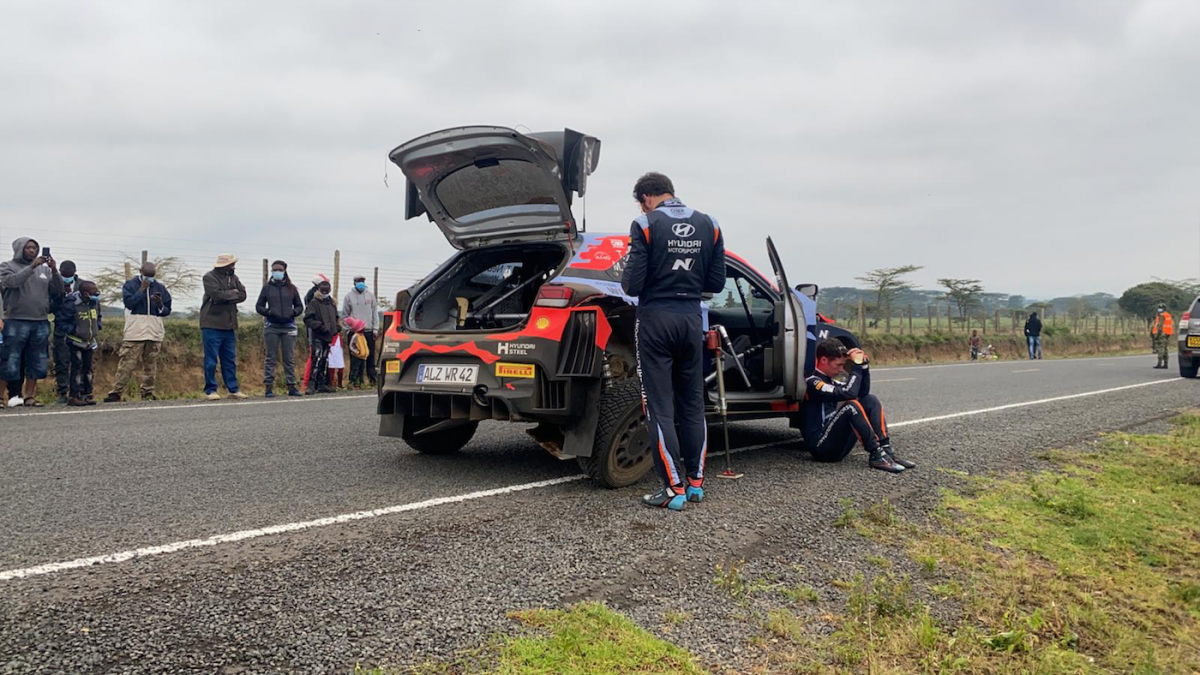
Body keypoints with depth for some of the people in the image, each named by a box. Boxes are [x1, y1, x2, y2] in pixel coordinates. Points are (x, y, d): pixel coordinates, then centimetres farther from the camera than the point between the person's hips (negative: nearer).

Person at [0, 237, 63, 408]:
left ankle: (29, 396, 14)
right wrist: (32, 267, -20)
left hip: (41, 323, 4)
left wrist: (54, 270, -9)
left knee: (37, 363, 7)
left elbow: (58, 290, 6)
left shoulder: (44, 269, 12)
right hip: (16, 322, -4)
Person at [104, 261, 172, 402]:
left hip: (155, 334, 3)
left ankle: (148, 393, 13)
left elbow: (167, 311, 12)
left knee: (151, 365, 6)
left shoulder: (160, 287, 12)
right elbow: (129, 302, -13)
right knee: (126, 364, -6)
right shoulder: (130, 285, 4)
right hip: (134, 333, -3)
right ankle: (116, 392, -2)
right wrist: (142, 289, -11)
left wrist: (160, 306, -9)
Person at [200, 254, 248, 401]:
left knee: (230, 360, 10)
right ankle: (210, 390, 4)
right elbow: (217, 294, -21)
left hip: (229, 325, 7)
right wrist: (232, 293, -5)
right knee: (211, 360, -2)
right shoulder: (209, 277, -6)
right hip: (212, 324, -7)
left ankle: (233, 389, 15)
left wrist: (226, 297, -10)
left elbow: (242, 295, 3)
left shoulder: (233, 277, 15)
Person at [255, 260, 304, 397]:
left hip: (288, 326, 1)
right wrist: (268, 312, -11)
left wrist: (294, 312, -7)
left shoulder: (291, 288, 9)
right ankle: (269, 387, 1)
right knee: (271, 358, 0)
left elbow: (300, 306, 13)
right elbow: (258, 306, 8)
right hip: (271, 327, -1)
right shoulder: (267, 287, 6)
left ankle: (291, 386, 7)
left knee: (289, 358, 3)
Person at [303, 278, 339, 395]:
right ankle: (312, 385, -17)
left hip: (328, 336, 7)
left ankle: (322, 384, 19)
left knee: (325, 360, 11)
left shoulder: (332, 303, 16)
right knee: (317, 359, -17)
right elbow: (308, 319, -10)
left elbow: (335, 318, 28)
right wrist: (320, 326, -18)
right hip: (317, 337, -7)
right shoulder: (314, 303, -4)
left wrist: (336, 328, 10)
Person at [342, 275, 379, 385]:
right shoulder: (349, 296, 3)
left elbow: (375, 313, 9)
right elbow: (345, 315, 5)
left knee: (370, 356, 5)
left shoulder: (370, 295, 8)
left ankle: (372, 379, 10)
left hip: (369, 331, 2)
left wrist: (375, 329, 3)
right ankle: (354, 380, 3)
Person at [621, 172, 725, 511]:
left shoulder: (646, 225, -10)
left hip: (656, 320, -5)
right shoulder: (709, 226, 5)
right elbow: (716, 282, 7)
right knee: (692, 402, 15)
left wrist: (626, 277, 9)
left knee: (659, 407, 1)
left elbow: (632, 284, -13)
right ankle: (696, 481, 20)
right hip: (691, 318, 5)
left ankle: (674, 488, 0)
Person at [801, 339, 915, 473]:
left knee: (871, 400, 3)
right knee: (851, 405, -29)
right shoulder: (812, 382, -13)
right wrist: (856, 366, -17)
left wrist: (864, 365, 3)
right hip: (821, 445, -10)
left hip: (838, 443, 10)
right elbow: (848, 394, -27)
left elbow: (863, 392, 15)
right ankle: (875, 456, -23)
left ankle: (886, 451, -11)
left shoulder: (830, 382, 17)